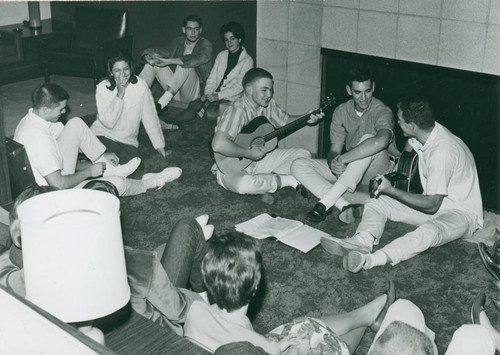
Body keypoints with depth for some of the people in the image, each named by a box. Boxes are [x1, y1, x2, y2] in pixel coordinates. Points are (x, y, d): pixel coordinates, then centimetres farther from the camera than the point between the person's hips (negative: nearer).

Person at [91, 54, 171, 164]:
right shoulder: (102, 88, -11)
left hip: (128, 141, 2)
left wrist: (159, 145, 1)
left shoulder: (140, 85, -8)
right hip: (102, 134, -2)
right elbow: (108, 122, -20)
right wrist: (119, 95, -24)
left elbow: (150, 117, -2)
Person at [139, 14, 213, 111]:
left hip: (193, 92, -5)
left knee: (185, 64, -31)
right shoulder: (178, 41, 15)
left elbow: (201, 58, -25)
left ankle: (162, 103, -42)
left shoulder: (205, 44, -3)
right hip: (174, 90, 5)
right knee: (152, 61, -5)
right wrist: (148, 55, -26)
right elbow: (167, 51, -1)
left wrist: (168, 61, -32)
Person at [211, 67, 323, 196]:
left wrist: (306, 119, -3)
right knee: (243, 184, -42)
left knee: (303, 155, 1)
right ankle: (288, 180, -17)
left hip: (258, 157, 8)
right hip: (232, 165, -7)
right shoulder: (237, 110, -27)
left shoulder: (268, 104, -1)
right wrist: (249, 153, -30)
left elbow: (285, 120, 16)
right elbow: (218, 145, -40)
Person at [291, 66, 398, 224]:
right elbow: (334, 150, -5)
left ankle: (325, 203, -38)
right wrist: (333, 162, -31)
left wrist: (342, 159, -41)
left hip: (378, 171, -5)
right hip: (348, 169, 5)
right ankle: (345, 206, -32)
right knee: (298, 166, -12)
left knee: (368, 140, -37)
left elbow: (381, 141, -41)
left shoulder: (382, 111, -18)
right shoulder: (341, 112, -1)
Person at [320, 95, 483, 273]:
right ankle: (362, 241, -35)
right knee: (375, 203, -6)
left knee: (430, 230, -42)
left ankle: (369, 260, -60)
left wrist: (391, 190, -23)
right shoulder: (424, 133, -4)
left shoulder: (442, 151, -29)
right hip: (434, 202, 9)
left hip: (461, 212, -9)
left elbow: (431, 205, -25)